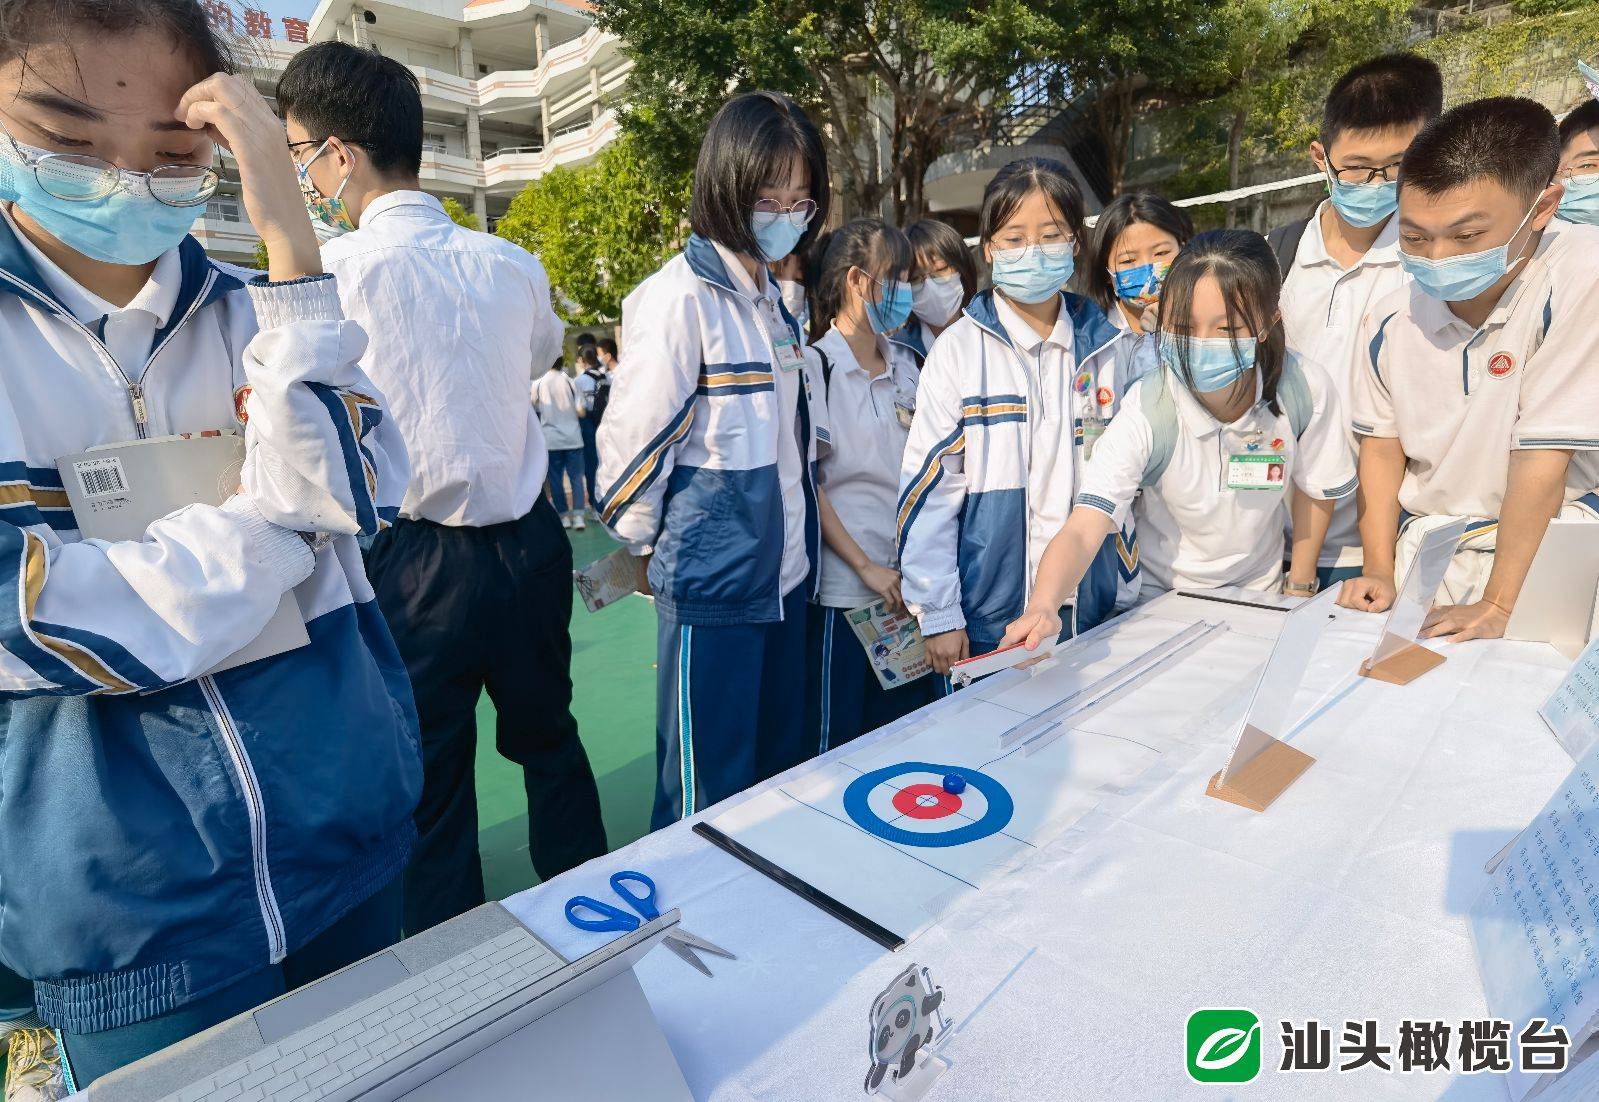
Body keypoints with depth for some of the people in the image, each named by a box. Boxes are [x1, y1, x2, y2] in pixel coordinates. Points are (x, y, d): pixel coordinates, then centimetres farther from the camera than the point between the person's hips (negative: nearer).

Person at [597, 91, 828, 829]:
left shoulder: (774, 301, 12)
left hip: (785, 574, 8)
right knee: (709, 793, 6)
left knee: (780, 772, 19)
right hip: (711, 582, -8)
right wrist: (649, 544, -1)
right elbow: (632, 439, -14)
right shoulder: (682, 296, -14)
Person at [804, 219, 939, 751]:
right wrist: (865, 567, -12)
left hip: (908, 583, 6)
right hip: (845, 587, -6)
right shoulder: (815, 366, -9)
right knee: (838, 742, 6)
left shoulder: (904, 363, 10)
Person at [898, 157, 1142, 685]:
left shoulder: (1106, 346, 4)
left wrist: (1127, 592, 13)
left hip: (1090, 610, 4)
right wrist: (938, 615, -10)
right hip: (987, 617, -3)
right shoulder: (959, 350, -7)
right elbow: (929, 487, -9)